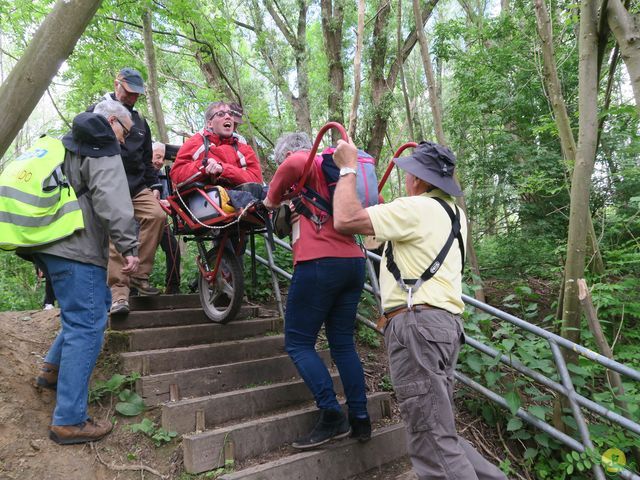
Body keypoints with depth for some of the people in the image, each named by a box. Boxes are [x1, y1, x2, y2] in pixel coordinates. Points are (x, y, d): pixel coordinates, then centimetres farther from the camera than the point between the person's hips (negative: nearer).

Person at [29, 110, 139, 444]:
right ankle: (69, 421, -5)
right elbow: (112, 201, -20)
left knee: (97, 303, 24)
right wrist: (128, 247, -22)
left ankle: (52, 370, 26)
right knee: (86, 326, -8)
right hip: (76, 248, -10)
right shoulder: (102, 151, -4)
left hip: (48, 244, 10)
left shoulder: (66, 147, 26)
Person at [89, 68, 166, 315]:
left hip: (137, 186, 4)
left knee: (157, 215, -21)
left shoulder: (140, 122, 25)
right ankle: (119, 289, -13)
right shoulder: (97, 112, 11)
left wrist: (154, 185, 16)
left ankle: (139, 275, -12)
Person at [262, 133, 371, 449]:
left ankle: (332, 416, -2)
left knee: (298, 343, 1)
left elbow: (295, 164, -21)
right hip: (353, 261, 8)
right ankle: (360, 419, 16)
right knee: (343, 343, 13)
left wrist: (271, 198, -5)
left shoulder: (308, 162, 3)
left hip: (319, 263, -8)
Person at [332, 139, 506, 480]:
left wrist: (347, 168, 0)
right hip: (442, 323, 10)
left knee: (432, 445, -6)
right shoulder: (453, 214, 20)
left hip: (418, 325, -10)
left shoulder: (417, 208, -9)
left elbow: (345, 220, -14)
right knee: (440, 436, 17)